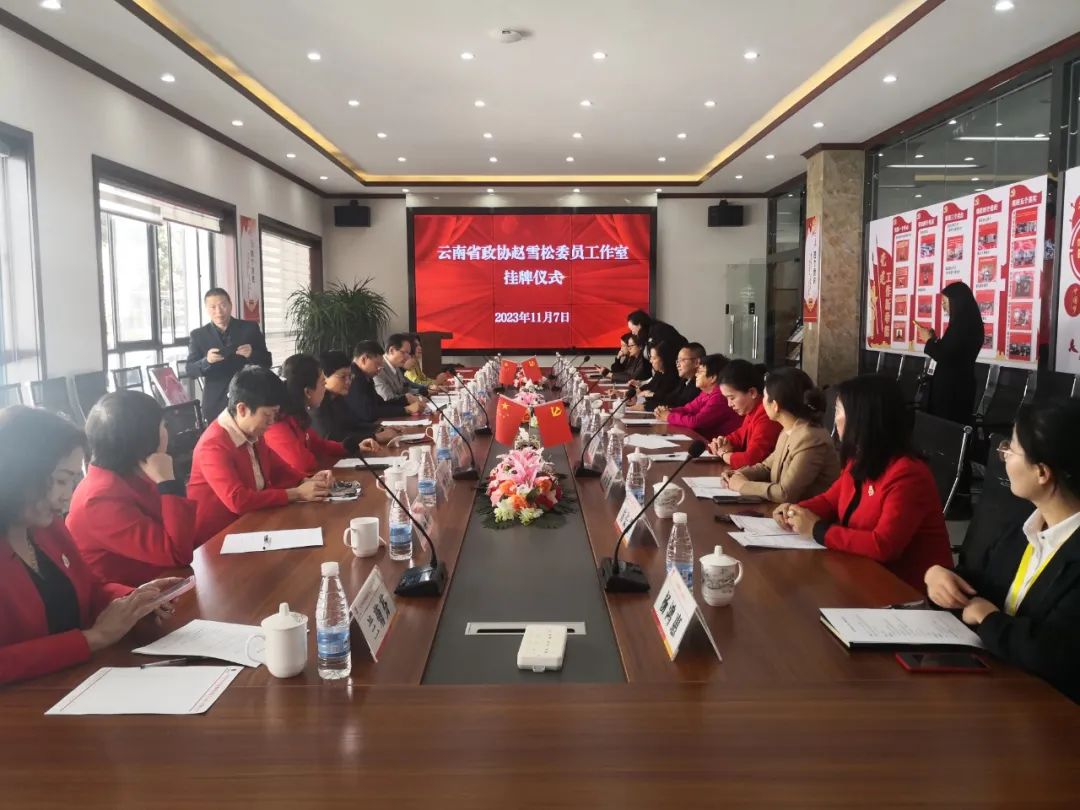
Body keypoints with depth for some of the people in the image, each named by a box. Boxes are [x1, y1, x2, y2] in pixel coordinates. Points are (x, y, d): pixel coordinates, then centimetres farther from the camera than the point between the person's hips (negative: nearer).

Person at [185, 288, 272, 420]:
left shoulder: (250, 328, 3)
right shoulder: (198, 335, 5)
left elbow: (267, 362, 3)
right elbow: (190, 370, 0)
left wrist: (252, 354, -18)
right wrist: (206, 361, -21)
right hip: (216, 404, 0)